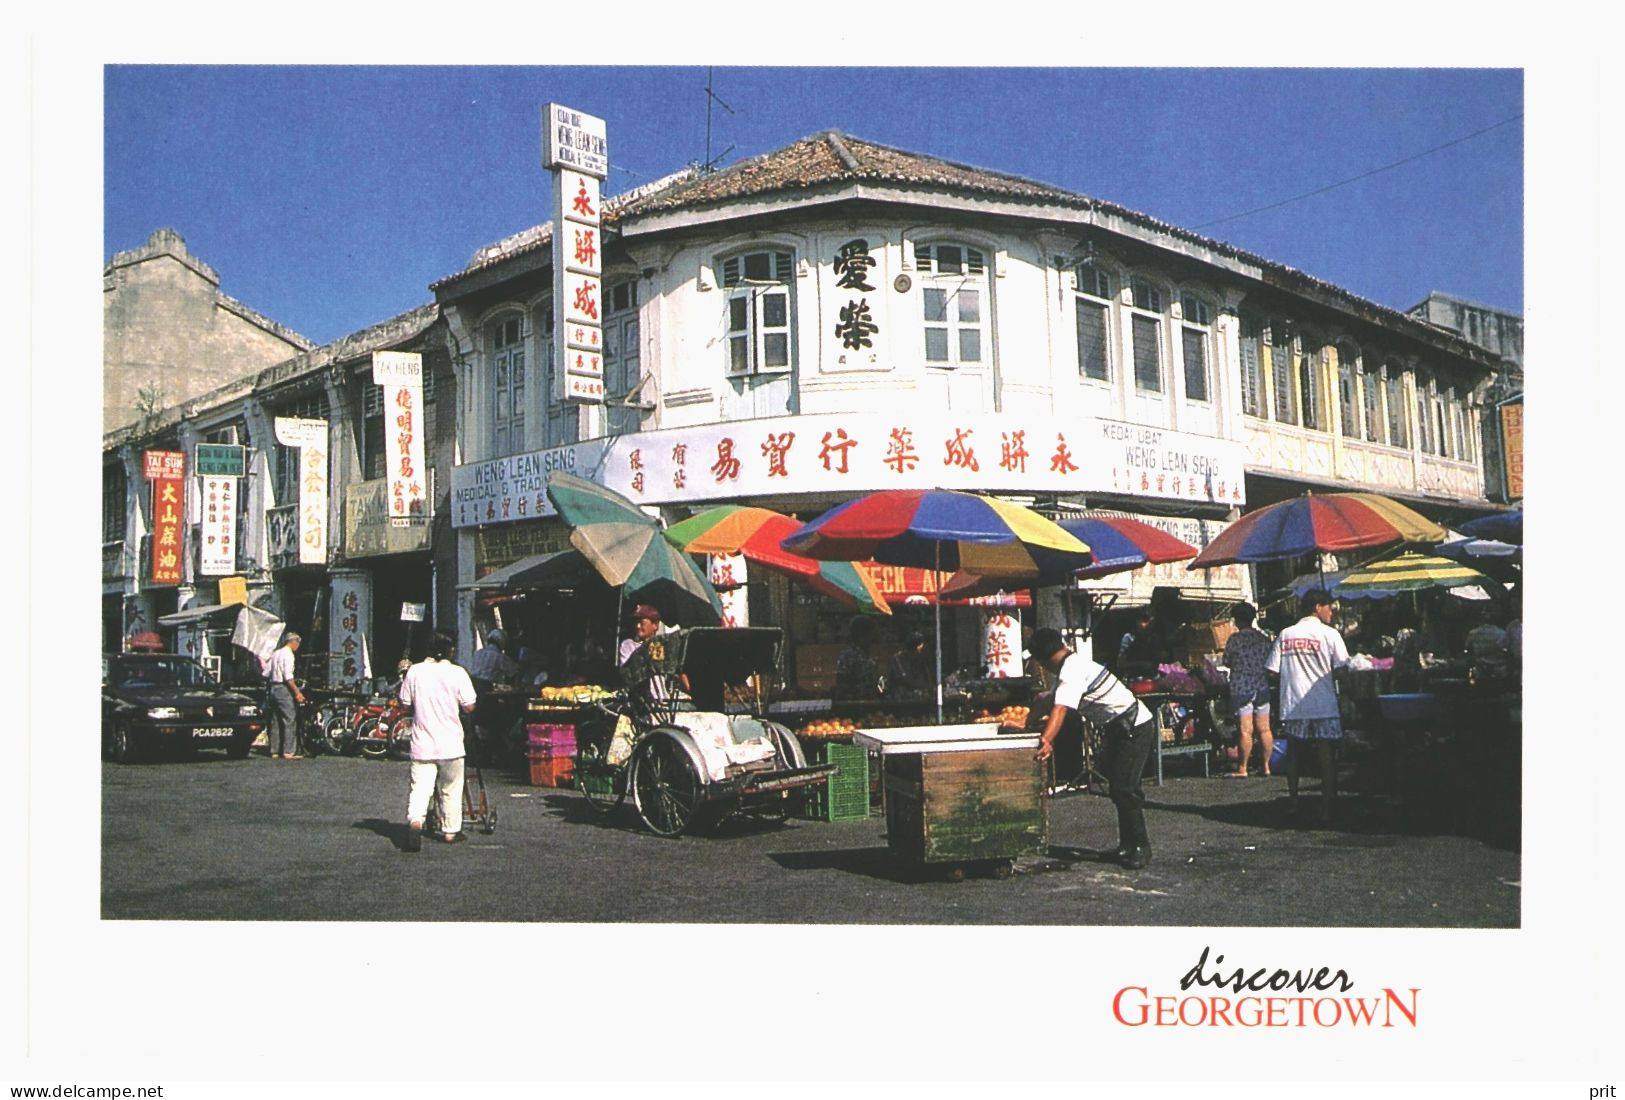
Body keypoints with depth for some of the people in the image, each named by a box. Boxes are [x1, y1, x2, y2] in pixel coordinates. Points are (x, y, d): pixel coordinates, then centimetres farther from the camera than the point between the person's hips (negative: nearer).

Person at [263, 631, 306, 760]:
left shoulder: (275, 654, 15)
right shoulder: (288, 654, -11)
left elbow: (266, 673, 16)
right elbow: (288, 676, -20)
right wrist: (297, 692, -21)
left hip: (273, 688, 9)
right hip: (284, 688, -9)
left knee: (276, 721, 11)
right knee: (290, 720, -8)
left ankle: (275, 752, 13)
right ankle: (288, 752, -12)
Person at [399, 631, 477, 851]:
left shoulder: (414, 671, -1)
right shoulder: (457, 673, -9)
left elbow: (404, 703, 5)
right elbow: (469, 708, -9)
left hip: (422, 744, 1)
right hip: (450, 744, -1)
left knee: (419, 787, -1)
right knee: (450, 790, 13)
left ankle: (415, 821, -25)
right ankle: (450, 831, 21)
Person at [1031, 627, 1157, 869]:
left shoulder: (1072, 670, -23)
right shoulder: (1074, 664, 7)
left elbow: (1060, 709, -36)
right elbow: (1049, 699, 12)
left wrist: (1046, 739, -46)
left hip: (1135, 727, -11)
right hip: (1120, 728, 11)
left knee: (1123, 789, -12)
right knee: (1119, 788, 13)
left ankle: (1140, 847, -3)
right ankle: (1128, 844, 21)